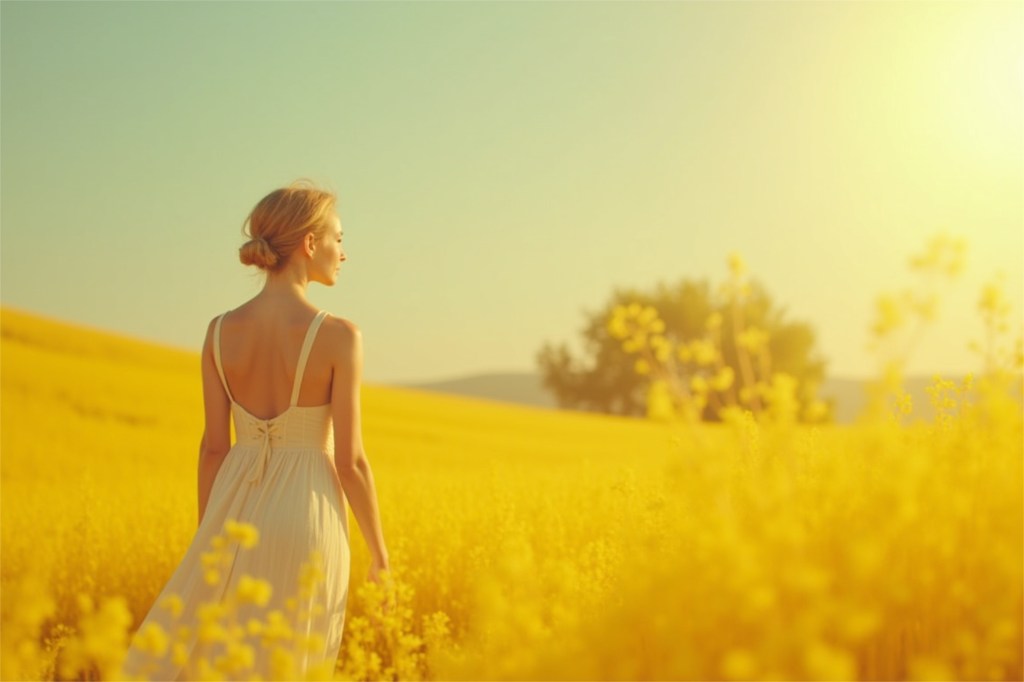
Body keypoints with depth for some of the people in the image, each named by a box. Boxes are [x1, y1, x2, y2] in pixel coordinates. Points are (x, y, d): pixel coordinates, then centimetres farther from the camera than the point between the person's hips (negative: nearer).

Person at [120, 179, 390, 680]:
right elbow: (350, 459, -12)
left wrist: (207, 544, 13)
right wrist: (380, 552, 0)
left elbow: (213, 448, 2)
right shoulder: (339, 336, -13)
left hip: (238, 520, 3)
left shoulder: (220, 331, -2)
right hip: (308, 524, -3)